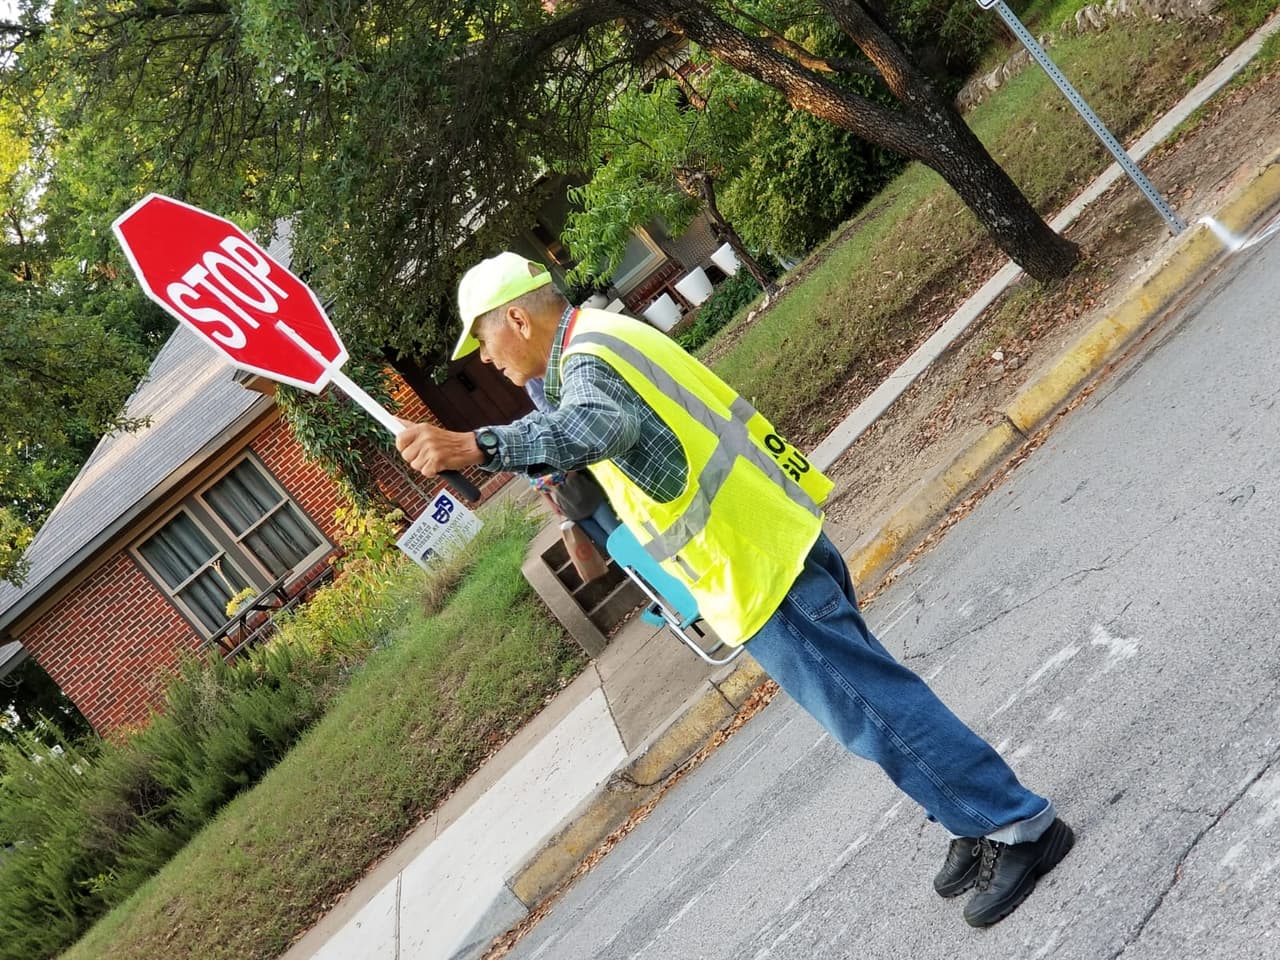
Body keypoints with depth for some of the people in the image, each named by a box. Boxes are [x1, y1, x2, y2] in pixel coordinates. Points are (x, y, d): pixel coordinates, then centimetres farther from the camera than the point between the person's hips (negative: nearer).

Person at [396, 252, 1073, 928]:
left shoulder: (587, 359, -16)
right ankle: (977, 826, 28)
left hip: (756, 568, -10)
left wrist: (477, 446, -50)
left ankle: (1020, 826, 7)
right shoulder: (604, 334, 16)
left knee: (869, 705, -3)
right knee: (865, 690, 17)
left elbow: (599, 425, -41)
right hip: (778, 540, 10)